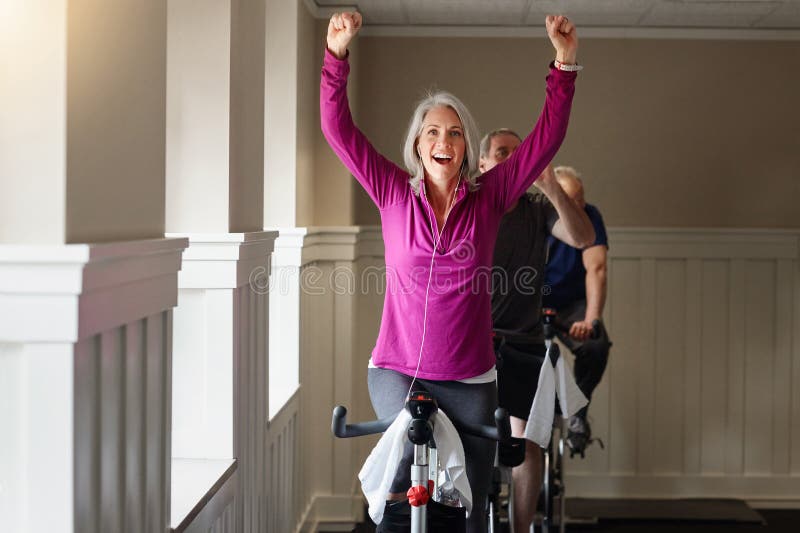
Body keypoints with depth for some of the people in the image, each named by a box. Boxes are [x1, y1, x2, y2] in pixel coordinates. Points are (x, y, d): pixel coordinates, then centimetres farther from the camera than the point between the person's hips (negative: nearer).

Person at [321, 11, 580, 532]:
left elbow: (547, 137, -6)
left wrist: (565, 65, -15)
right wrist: (337, 54, -19)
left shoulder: (489, 197, -1)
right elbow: (338, 127, -7)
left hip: (469, 380, 1)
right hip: (396, 369, -1)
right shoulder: (394, 193, -2)